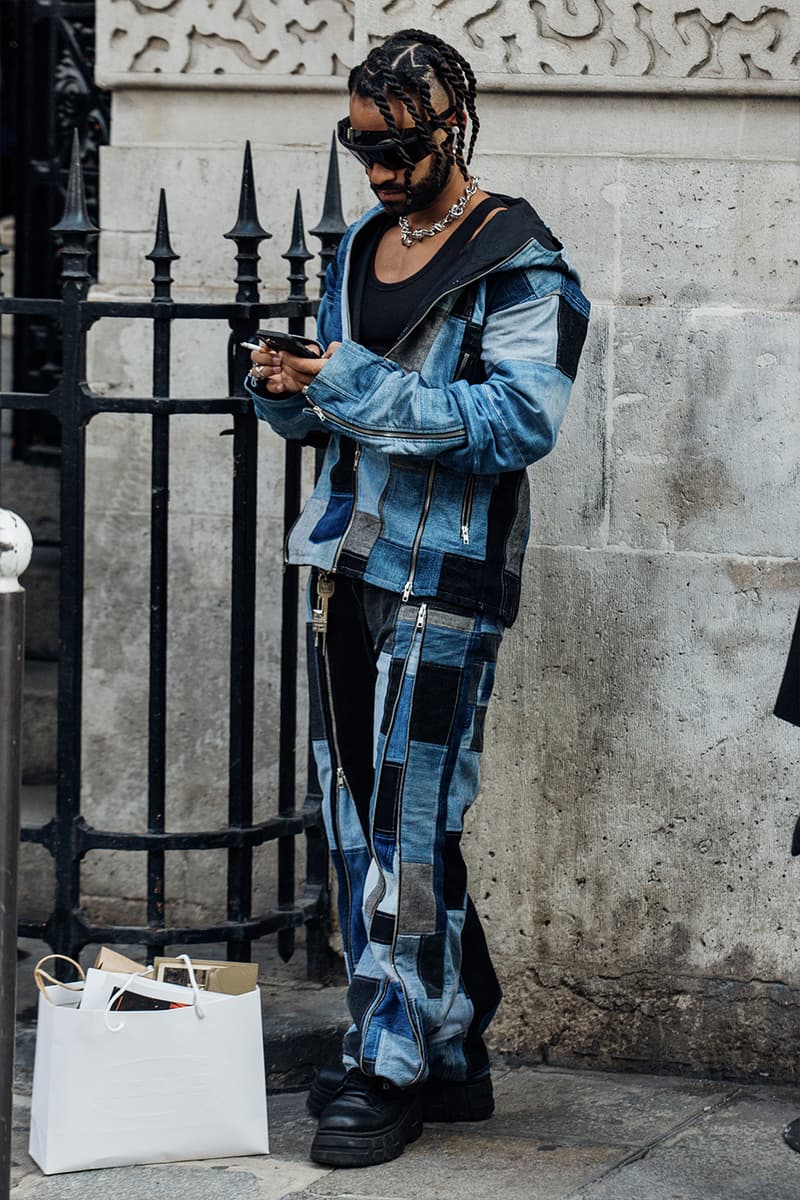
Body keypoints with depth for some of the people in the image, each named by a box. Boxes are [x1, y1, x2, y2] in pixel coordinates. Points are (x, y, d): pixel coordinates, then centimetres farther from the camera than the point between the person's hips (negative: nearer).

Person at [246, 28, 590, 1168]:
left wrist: (367, 390, -23)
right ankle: (449, 1050, 18)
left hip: (446, 568, -8)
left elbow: (521, 420, -18)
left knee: (410, 818, -6)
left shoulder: (519, 262, -8)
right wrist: (290, 389, 1)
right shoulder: (360, 248, 16)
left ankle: (396, 1070, 2)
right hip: (350, 555, 8)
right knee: (358, 809, 9)